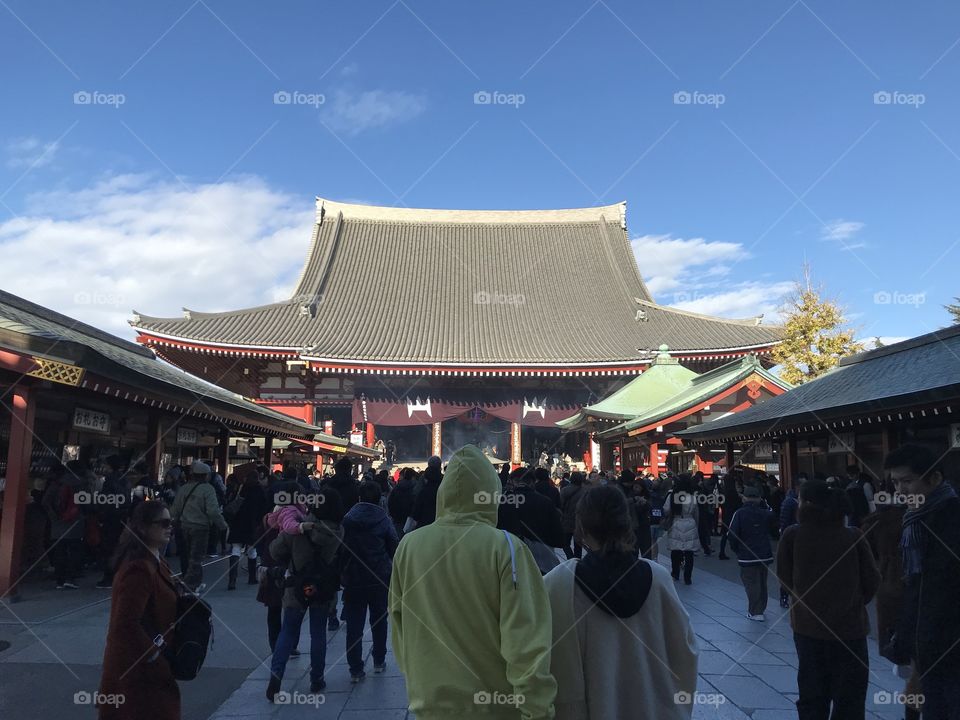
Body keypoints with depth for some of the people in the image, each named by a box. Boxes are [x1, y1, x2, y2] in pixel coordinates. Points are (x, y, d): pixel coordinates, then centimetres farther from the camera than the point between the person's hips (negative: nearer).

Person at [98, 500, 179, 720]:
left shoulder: (153, 561, 7)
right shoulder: (138, 569, -25)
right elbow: (126, 625, -27)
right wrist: (158, 662, -21)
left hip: (147, 664, 10)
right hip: (138, 668, -10)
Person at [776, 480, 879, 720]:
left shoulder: (792, 535, -13)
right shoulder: (853, 536, -12)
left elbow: (784, 577, -3)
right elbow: (872, 580, -3)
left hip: (807, 625, 1)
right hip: (849, 625, 0)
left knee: (812, 696, 17)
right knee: (849, 699, 14)